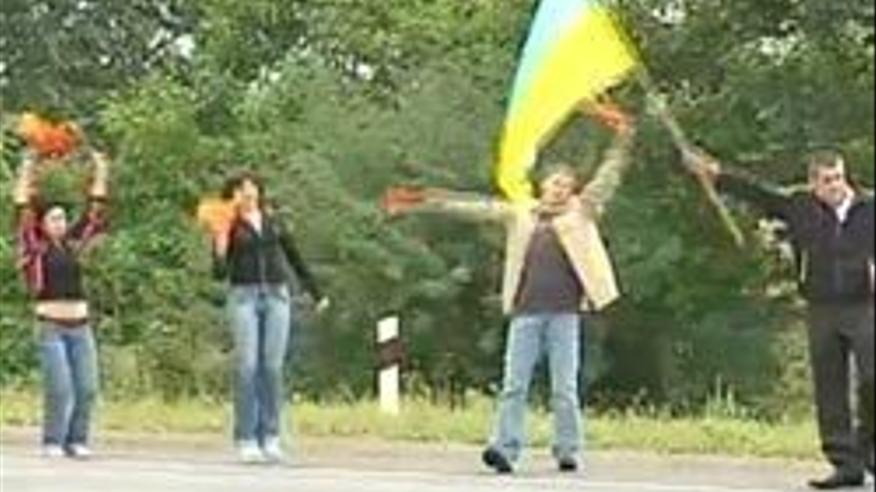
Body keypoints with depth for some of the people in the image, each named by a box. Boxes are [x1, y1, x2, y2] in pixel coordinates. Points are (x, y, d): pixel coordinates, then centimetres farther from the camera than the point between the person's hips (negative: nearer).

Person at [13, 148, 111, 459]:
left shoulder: (74, 244, 14)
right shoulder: (36, 248, 2)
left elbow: (95, 212, 17)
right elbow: (23, 212, -6)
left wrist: (100, 172, 15)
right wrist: (28, 172, -8)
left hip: (81, 325, 5)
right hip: (51, 326, -5)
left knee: (87, 388, -2)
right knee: (59, 388, -11)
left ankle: (76, 441, 8)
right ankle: (53, 442, 1)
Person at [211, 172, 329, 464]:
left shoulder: (273, 223, 13)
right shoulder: (230, 228, 4)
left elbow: (295, 260, 21)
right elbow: (220, 274, 0)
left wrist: (316, 294, 22)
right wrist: (220, 251, -18)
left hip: (277, 296, 3)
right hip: (244, 296, -3)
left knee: (273, 367, -1)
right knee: (247, 366, -8)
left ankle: (270, 437, 3)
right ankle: (246, 439, -5)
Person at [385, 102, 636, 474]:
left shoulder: (580, 211, 12)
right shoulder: (519, 214, 14)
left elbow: (610, 176, 7)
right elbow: (472, 207, 13)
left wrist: (623, 138, -4)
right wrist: (422, 203, 11)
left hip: (565, 312, -1)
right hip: (526, 311, 1)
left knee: (565, 387, 1)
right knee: (514, 385, -3)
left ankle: (568, 452, 6)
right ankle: (505, 449, -5)